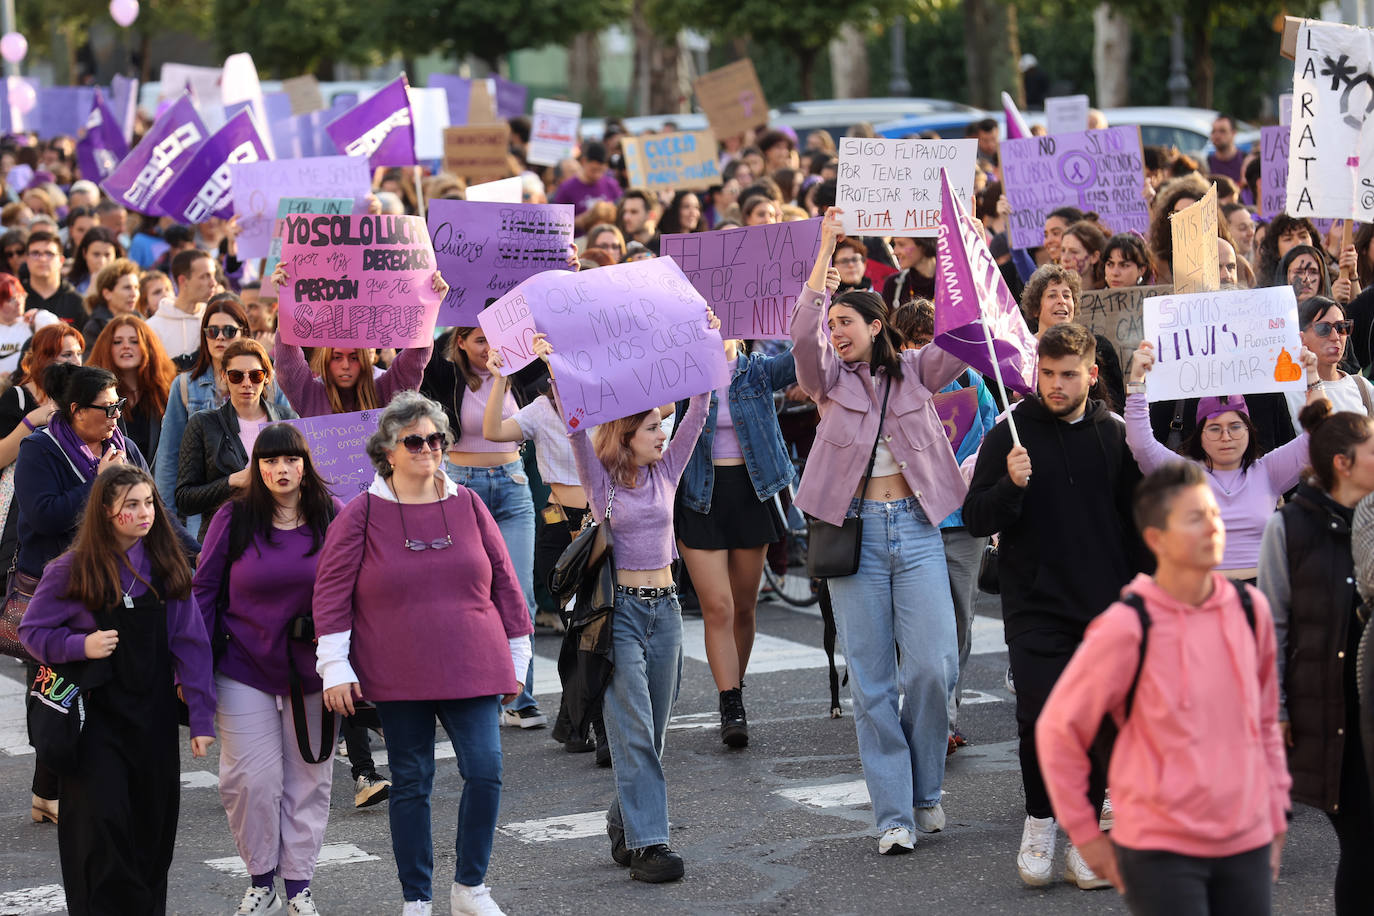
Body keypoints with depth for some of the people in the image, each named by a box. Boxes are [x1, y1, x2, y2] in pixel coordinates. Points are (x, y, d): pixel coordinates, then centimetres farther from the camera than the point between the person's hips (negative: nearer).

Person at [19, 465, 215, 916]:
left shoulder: (167, 566, 1)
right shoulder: (72, 570, -7)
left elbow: (190, 643, 2)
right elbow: (31, 630, 1)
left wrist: (202, 716, -2)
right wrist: (80, 646, -18)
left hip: (153, 715, 3)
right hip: (94, 712, -3)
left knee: (154, 825, 7)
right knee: (103, 820, -9)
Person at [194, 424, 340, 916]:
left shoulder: (334, 518, -2)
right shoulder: (234, 519, -4)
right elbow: (204, 591, 2)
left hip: (312, 671, 1)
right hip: (245, 670, -1)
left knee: (308, 779, 7)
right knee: (250, 779, -3)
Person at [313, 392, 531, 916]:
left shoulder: (467, 506, 6)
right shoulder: (362, 515, -2)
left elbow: (504, 582, 11)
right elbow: (332, 591, -1)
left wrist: (516, 656, 13)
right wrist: (335, 667, -6)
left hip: (472, 672, 2)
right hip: (399, 677, -2)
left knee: (485, 772, -9)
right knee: (411, 784, 7)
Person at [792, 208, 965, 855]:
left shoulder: (915, 371, 8)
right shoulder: (831, 380, 6)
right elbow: (803, 335, -13)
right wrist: (826, 248, -18)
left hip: (916, 528, 0)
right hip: (855, 530, 0)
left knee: (933, 667, -8)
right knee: (872, 680, 0)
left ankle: (926, 791, 14)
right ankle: (894, 814, 4)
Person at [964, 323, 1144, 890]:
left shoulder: (1114, 436, 6)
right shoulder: (1010, 435, 0)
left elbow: (1137, 523, 14)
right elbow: (975, 519, -1)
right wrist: (1011, 487, -20)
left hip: (1105, 609, 2)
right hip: (1035, 608, -2)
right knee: (1040, 717, -13)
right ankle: (1039, 820, 9)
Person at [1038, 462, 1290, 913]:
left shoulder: (1250, 609, 4)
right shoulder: (1127, 626, -11)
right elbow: (1058, 728, -2)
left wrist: (1276, 815, 15)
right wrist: (1084, 833, 0)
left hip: (1247, 845, 5)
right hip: (1160, 850, -5)